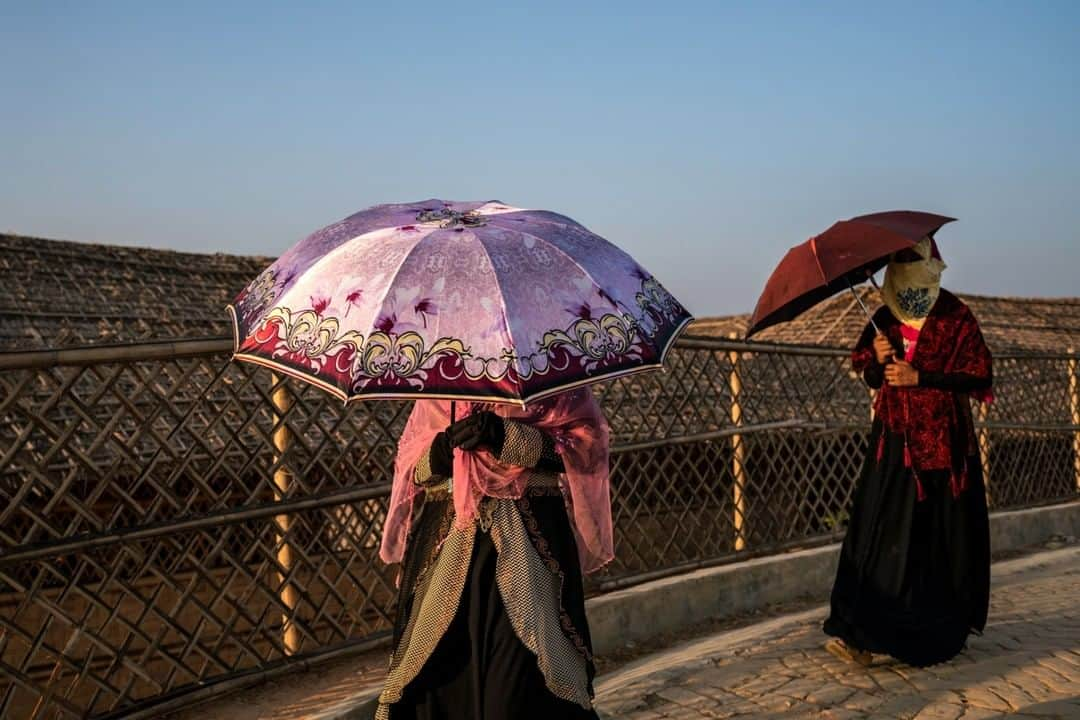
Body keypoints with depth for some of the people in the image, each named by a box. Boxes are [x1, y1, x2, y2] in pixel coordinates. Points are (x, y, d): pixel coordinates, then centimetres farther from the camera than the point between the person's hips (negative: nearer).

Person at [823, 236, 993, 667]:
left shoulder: (956, 319, -4)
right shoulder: (884, 320, 8)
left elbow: (978, 378, -10)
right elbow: (870, 376, 14)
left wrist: (919, 377, -17)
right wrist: (877, 359, -8)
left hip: (944, 443, -3)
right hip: (895, 441, 3)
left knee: (941, 538, 2)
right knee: (882, 533, -4)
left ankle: (943, 633, 19)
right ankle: (861, 634, -4)